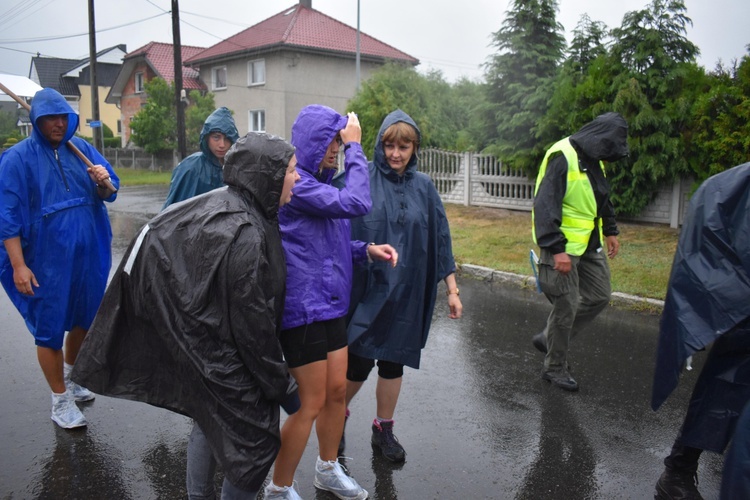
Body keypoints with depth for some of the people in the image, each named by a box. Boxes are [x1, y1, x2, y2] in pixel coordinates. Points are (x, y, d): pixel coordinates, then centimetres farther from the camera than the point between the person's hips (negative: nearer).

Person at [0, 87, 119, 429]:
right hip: (47, 258, -5)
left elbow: (108, 193, 8)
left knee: (84, 317, 17)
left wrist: (104, 182, -16)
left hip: (87, 253, 5)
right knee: (50, 326, 5)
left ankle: (69, 376, 42)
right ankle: (60, 399, 20)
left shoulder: (81, 149, 4)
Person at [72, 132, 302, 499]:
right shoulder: (246, 237, -29)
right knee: (256, 440, 6)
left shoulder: (216, 204, 0)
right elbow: (253, 326, -24)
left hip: (197, 346, 10)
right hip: (224, 363, -10)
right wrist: (281, 386, -13)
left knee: (209, 421, 27)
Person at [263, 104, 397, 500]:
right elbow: (356, 203, -27)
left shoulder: (319, 182, 12)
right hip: (302, 307, -9)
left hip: (330, 302, 9)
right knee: (311, 403, 1)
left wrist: (366, 250, 0)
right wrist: (355, 147, -17)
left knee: (337, 390, 18)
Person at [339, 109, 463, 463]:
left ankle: (383, 429, 32)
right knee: (359, 362, 0)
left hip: (406, 291, 3)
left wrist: (452, 289, 5)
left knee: (393, 361, 12)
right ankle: (337, 415, 30)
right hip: (365, 288, -3)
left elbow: (440, 239, 6)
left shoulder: (423, 187, 4)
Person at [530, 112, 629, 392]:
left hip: (590, 244, 9)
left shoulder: (593, 159, 10)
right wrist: (556, 249, -28)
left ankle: (549, 338, 27)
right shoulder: (562, 157, -19)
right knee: (566, 308, -1)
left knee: (599, 296, 14)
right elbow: (545, 205, -24)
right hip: (563, 248, -9)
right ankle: (555, 368, 17)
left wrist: (610, 230, 23)